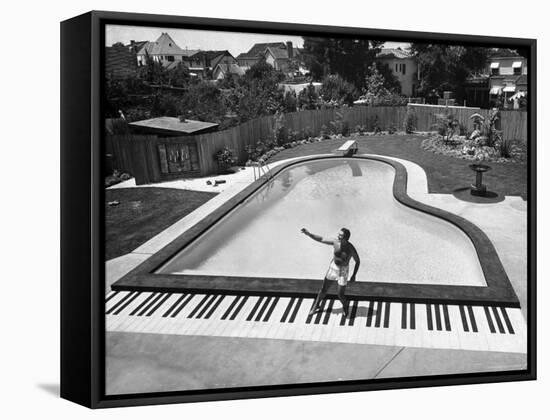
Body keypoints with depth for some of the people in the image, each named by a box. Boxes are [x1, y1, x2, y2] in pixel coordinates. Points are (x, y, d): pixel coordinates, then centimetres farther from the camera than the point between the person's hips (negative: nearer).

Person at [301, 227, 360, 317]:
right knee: (323, 289, 13)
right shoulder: (335, 242, -18)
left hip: (343, 271, -3)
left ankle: (345, 307, 34)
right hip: (333, 267, 3)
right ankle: (315, 306, 36)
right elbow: (321, 239, -10)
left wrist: (354, 275, -8)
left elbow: (358, 261, -10)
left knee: (341, 295, 0)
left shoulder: (351, 249, -26)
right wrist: (308, 234, -21)